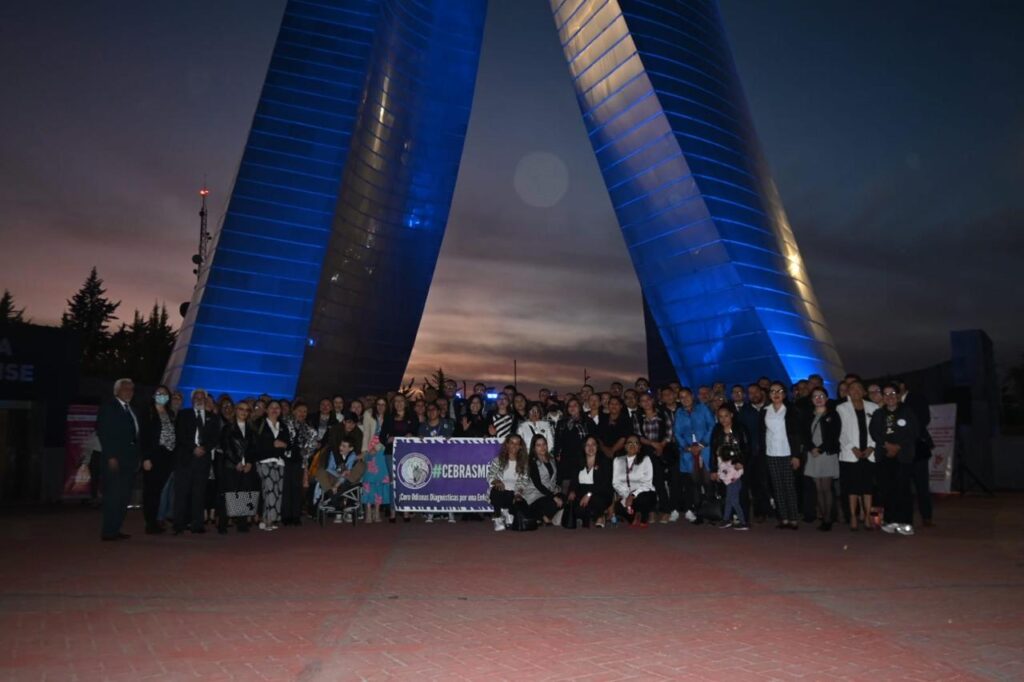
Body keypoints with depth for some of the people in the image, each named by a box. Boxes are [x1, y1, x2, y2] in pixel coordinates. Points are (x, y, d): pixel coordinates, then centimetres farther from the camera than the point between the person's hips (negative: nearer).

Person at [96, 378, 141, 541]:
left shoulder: (131, 410, 19)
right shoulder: (108, 407, -1)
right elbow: (103, 433, -8)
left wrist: (136, 457, 9)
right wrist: (110, 457, -15)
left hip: (130, 459, 7)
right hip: (115, 459, -6)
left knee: (124, 496, 5)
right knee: (113, 496, -6)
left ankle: (115, 529, 10)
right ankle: (108, 531, -2)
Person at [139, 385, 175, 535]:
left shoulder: (170, 414, 15)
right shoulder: (148, 413, -2)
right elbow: (143, 437, -7)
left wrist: (172, 457, 6)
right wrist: (146, 458, -14)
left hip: (167, 456, 5)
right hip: (153, 456, -5)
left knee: (158, 490, 7)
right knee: (151, 490, -3)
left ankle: (155, 521, 13)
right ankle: (150, 523, 1)